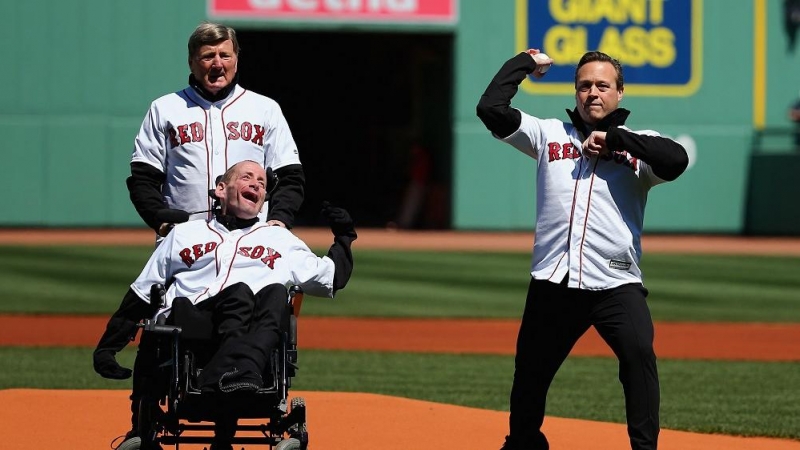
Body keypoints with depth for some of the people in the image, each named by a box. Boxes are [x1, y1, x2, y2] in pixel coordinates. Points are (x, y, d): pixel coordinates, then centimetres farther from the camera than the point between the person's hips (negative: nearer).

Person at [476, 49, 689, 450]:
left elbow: (676, 160, -14)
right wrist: (524, 62, 14)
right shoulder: (549, 134, 13)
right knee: (530, 371, 10)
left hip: (616, 284, -3)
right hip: (551, 283, 3)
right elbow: (491, 108, 4)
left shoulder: (635, 145, 8)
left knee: (639, 353, -26)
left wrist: (613, 138, -10)